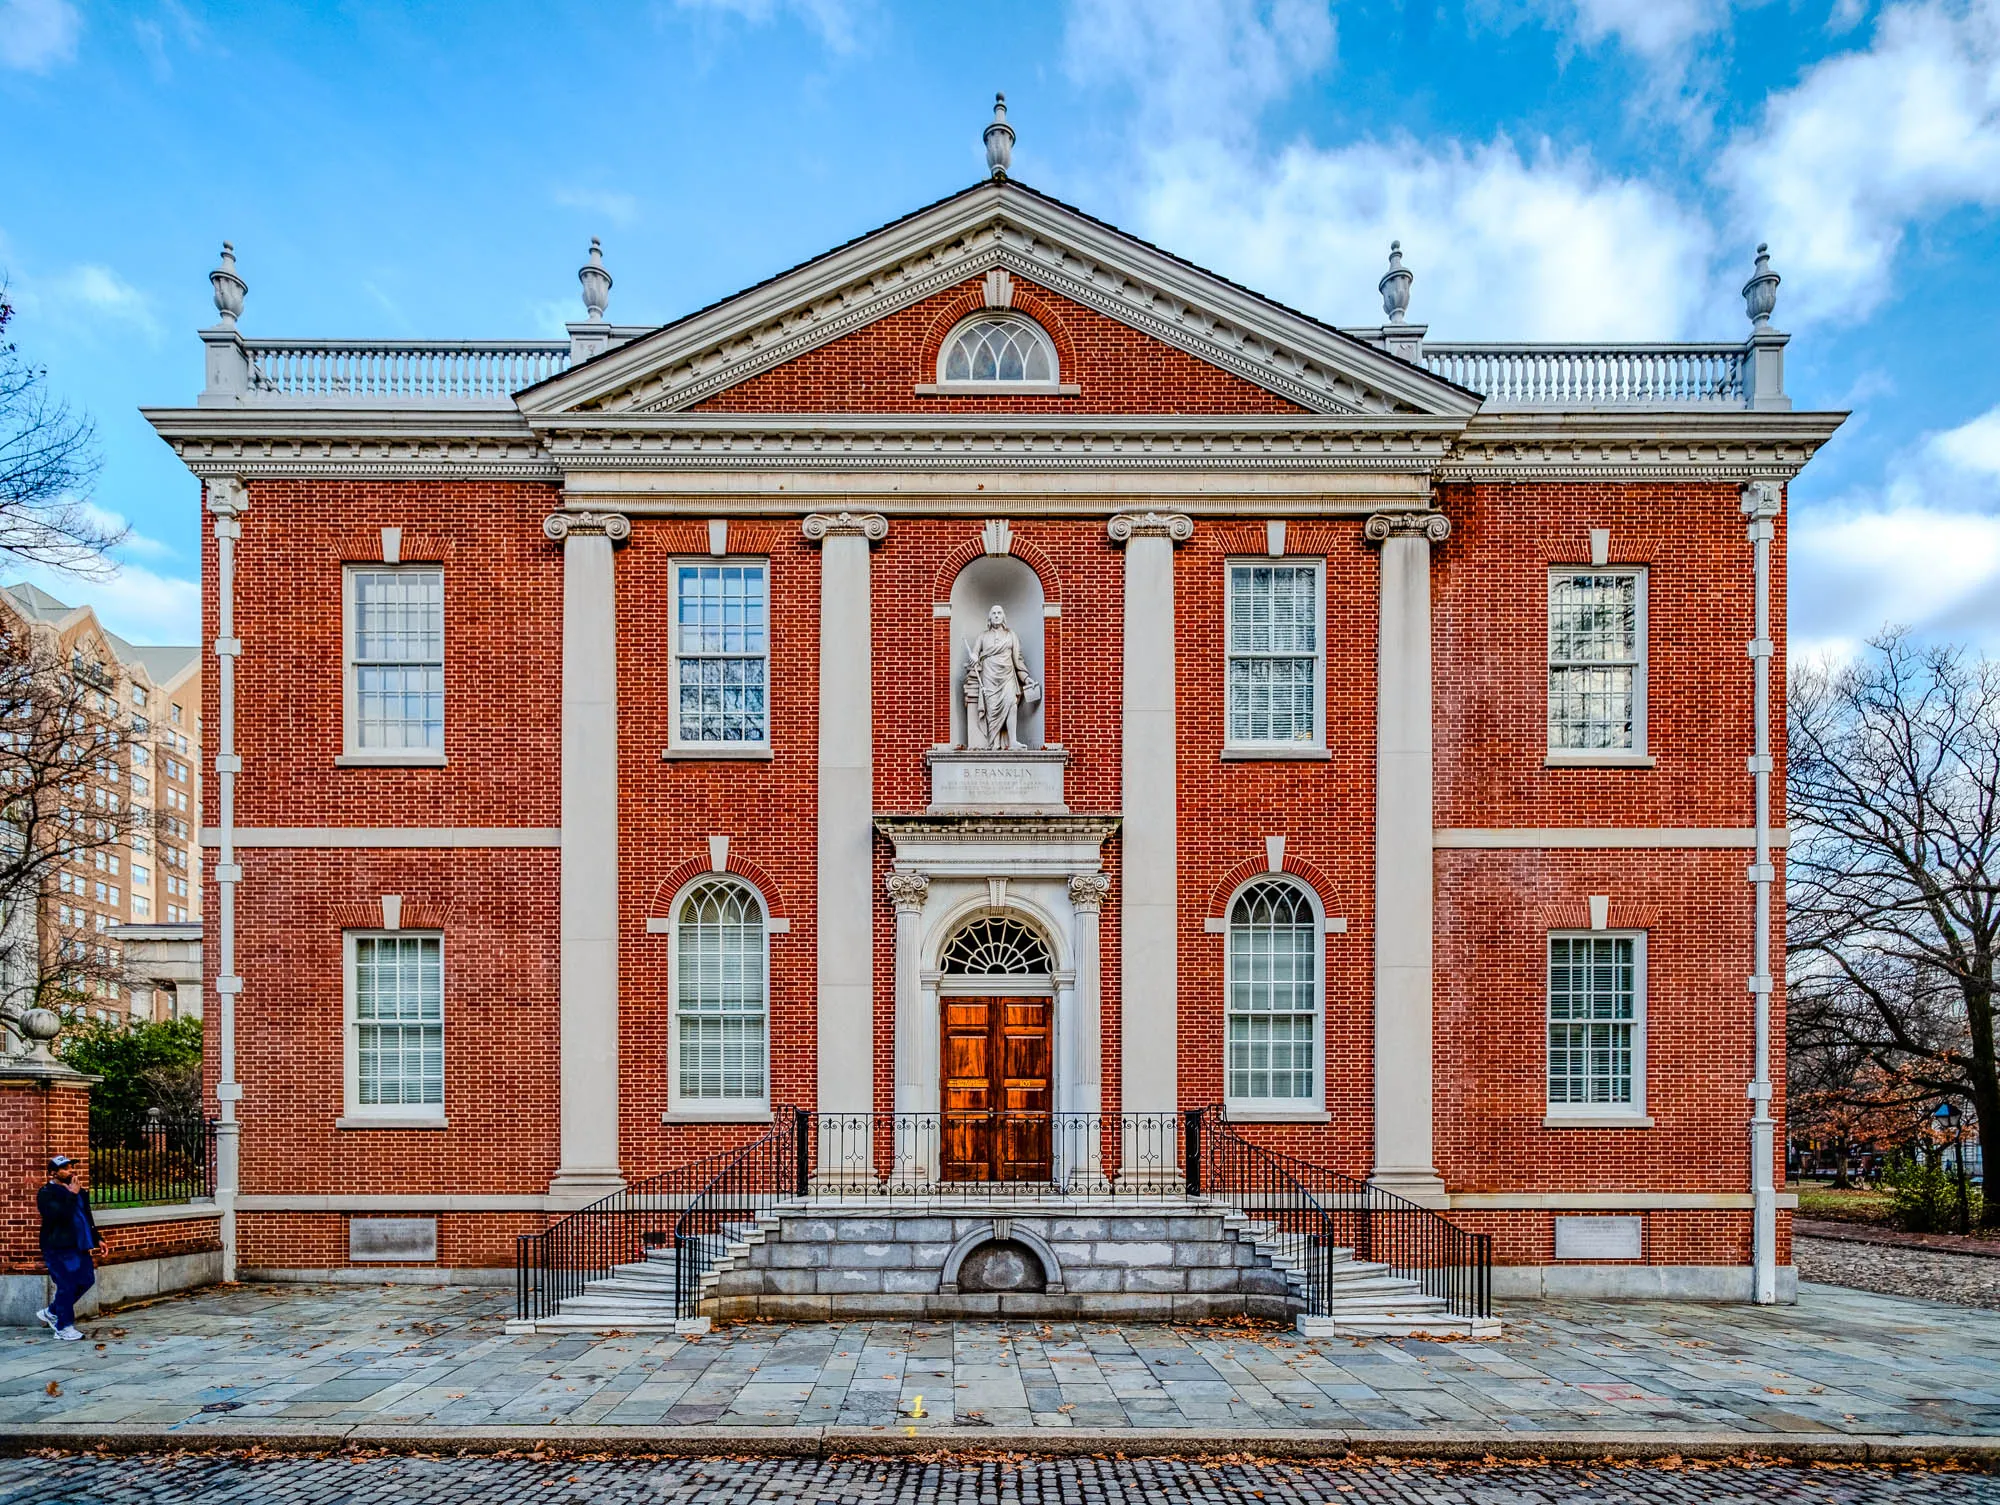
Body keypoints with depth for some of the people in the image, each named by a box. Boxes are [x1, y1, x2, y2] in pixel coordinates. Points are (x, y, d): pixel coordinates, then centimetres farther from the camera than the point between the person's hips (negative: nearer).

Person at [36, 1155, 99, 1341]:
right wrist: (72, 1196, -22)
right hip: (58, 1248, -8)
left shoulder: (78, 1191, 15)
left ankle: (51, 1312, 26)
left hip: (79, 1245, 8)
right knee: (66, 1286, -4)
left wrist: (97, 1239, 17)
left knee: (87, 1280, 9)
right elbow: (60, 1215, -26)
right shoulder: (46, 1193, -9)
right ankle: (65, 1327, 10)